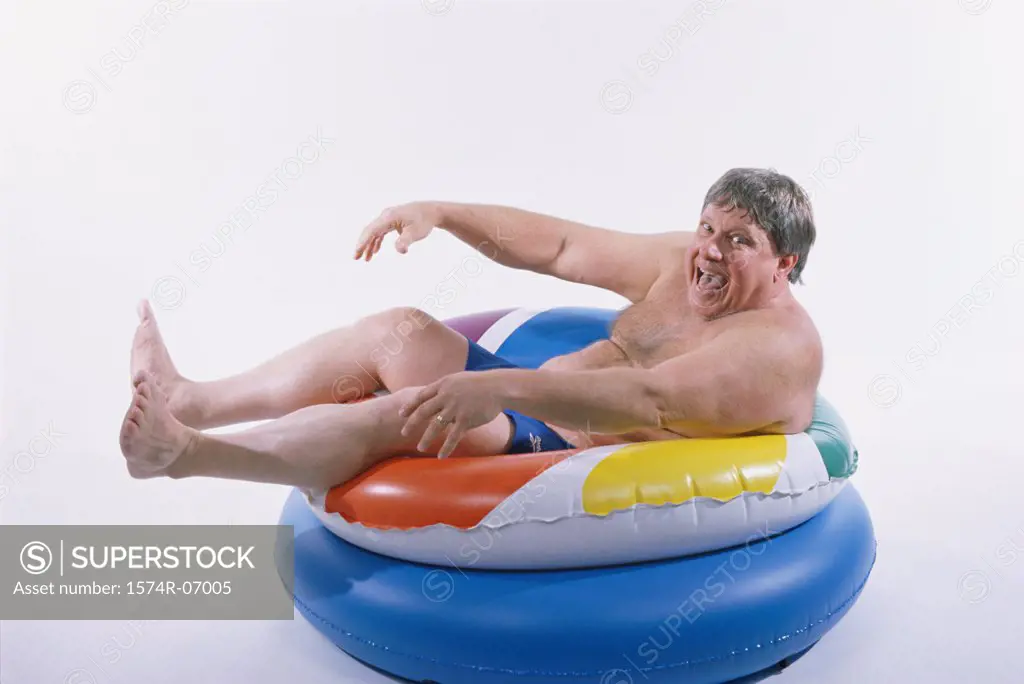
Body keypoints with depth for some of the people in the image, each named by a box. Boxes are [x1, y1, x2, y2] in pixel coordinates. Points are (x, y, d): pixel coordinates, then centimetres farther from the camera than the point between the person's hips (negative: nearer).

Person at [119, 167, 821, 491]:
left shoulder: (780, 347, -16)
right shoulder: (684, 262, 8)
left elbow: (650, 400, -34)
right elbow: (559, 246, 6)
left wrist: (501, 387, -45)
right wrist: (439, 212, -2)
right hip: (533, 407, 8)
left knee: (413, 412, -27)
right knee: (401, 330, -2)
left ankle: (180, 452, -18)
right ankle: (188, 400, 4)